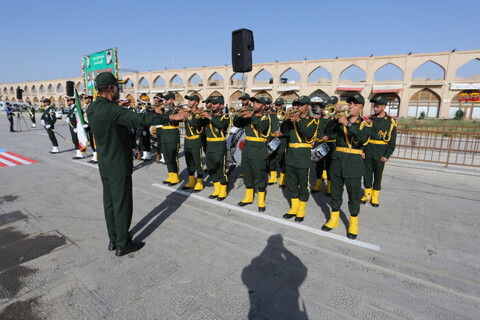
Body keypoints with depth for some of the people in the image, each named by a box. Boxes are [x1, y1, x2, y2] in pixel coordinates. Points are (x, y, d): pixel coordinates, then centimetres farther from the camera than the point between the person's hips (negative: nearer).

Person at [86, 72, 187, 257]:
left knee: (110, 203, 17)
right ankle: (122, 245, 16)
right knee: (122, 205, 3)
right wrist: (171, 117, -30)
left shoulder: (92, 108, 5)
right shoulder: (111, 110, -22)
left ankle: (113, 240, 31)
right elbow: (140, 119, -31)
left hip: (105, 165, 9)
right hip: (119, 166, -9)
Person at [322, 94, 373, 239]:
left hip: (354, 163, -3)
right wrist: (336, 119, -19)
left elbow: (363, 138, -21)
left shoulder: (365, 123, 0)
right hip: (337, 160, 3)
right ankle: (334, 219, 27)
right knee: (335, 192, 12)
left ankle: (353, 223, 22)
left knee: (354, 194, 5)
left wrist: (348, 123, -27)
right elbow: (327, 132, -6)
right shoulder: (341, 121, 8)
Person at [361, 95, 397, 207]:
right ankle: (367, 194, 22)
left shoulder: (390, 121, -2)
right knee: (367, 173, 8)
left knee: (378, 175, 6)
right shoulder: (369, 119, 6)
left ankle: (375, 197, 19)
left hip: (380, 154, -2)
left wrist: (387, 155, -8)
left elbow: (392, 141, -2)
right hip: (367, 151, 2)